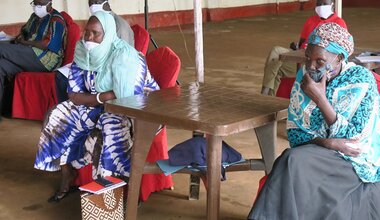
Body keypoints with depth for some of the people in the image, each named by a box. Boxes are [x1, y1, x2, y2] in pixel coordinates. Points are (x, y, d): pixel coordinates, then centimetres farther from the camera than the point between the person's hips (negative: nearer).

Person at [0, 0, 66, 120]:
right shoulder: (35, 16, 19)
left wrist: (25, 42, -9)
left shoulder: (56, 20, -6)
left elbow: (49, 44, -17)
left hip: (45, 60, -8)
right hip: (30, 58, 8)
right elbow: (24, 30, 35)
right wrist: (21, 36, 10)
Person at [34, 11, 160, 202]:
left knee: (114, 125, -37)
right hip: (97, 107, 7)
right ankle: (67, 176, 5)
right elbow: (74, 96, -9)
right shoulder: (83, 53, -5)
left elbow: (127, 100, -31)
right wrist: (103, 97, -23)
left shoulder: (124, 55, -23)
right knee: (58, 116, -6)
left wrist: (94, 98, -19)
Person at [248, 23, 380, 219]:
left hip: (356, 163, -4)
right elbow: (294, 132, 0)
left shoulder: (361, 81, -14)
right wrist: (327, 142, -19)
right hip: (320, 154, 4)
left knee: (295, 162, -28)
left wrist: (320, 98, -24)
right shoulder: (304, 75, -1)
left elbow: (352, 139, -17)